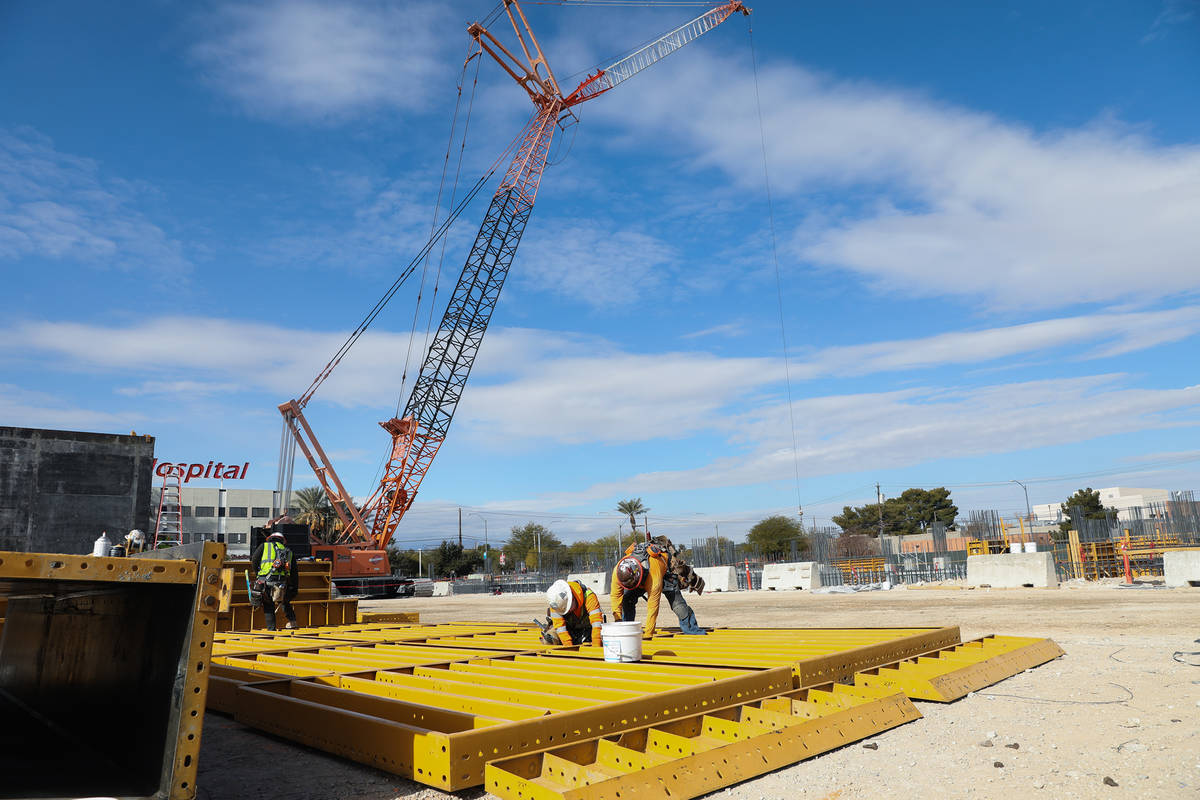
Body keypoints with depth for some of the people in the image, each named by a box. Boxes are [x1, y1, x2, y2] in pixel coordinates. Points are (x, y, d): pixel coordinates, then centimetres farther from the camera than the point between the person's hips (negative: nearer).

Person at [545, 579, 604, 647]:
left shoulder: (588, 595, -35)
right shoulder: (556, 602, -28)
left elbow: (596, 621, -40)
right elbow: (559, 625, -26)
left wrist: (596, 646, -45)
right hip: (569, 628, 0)